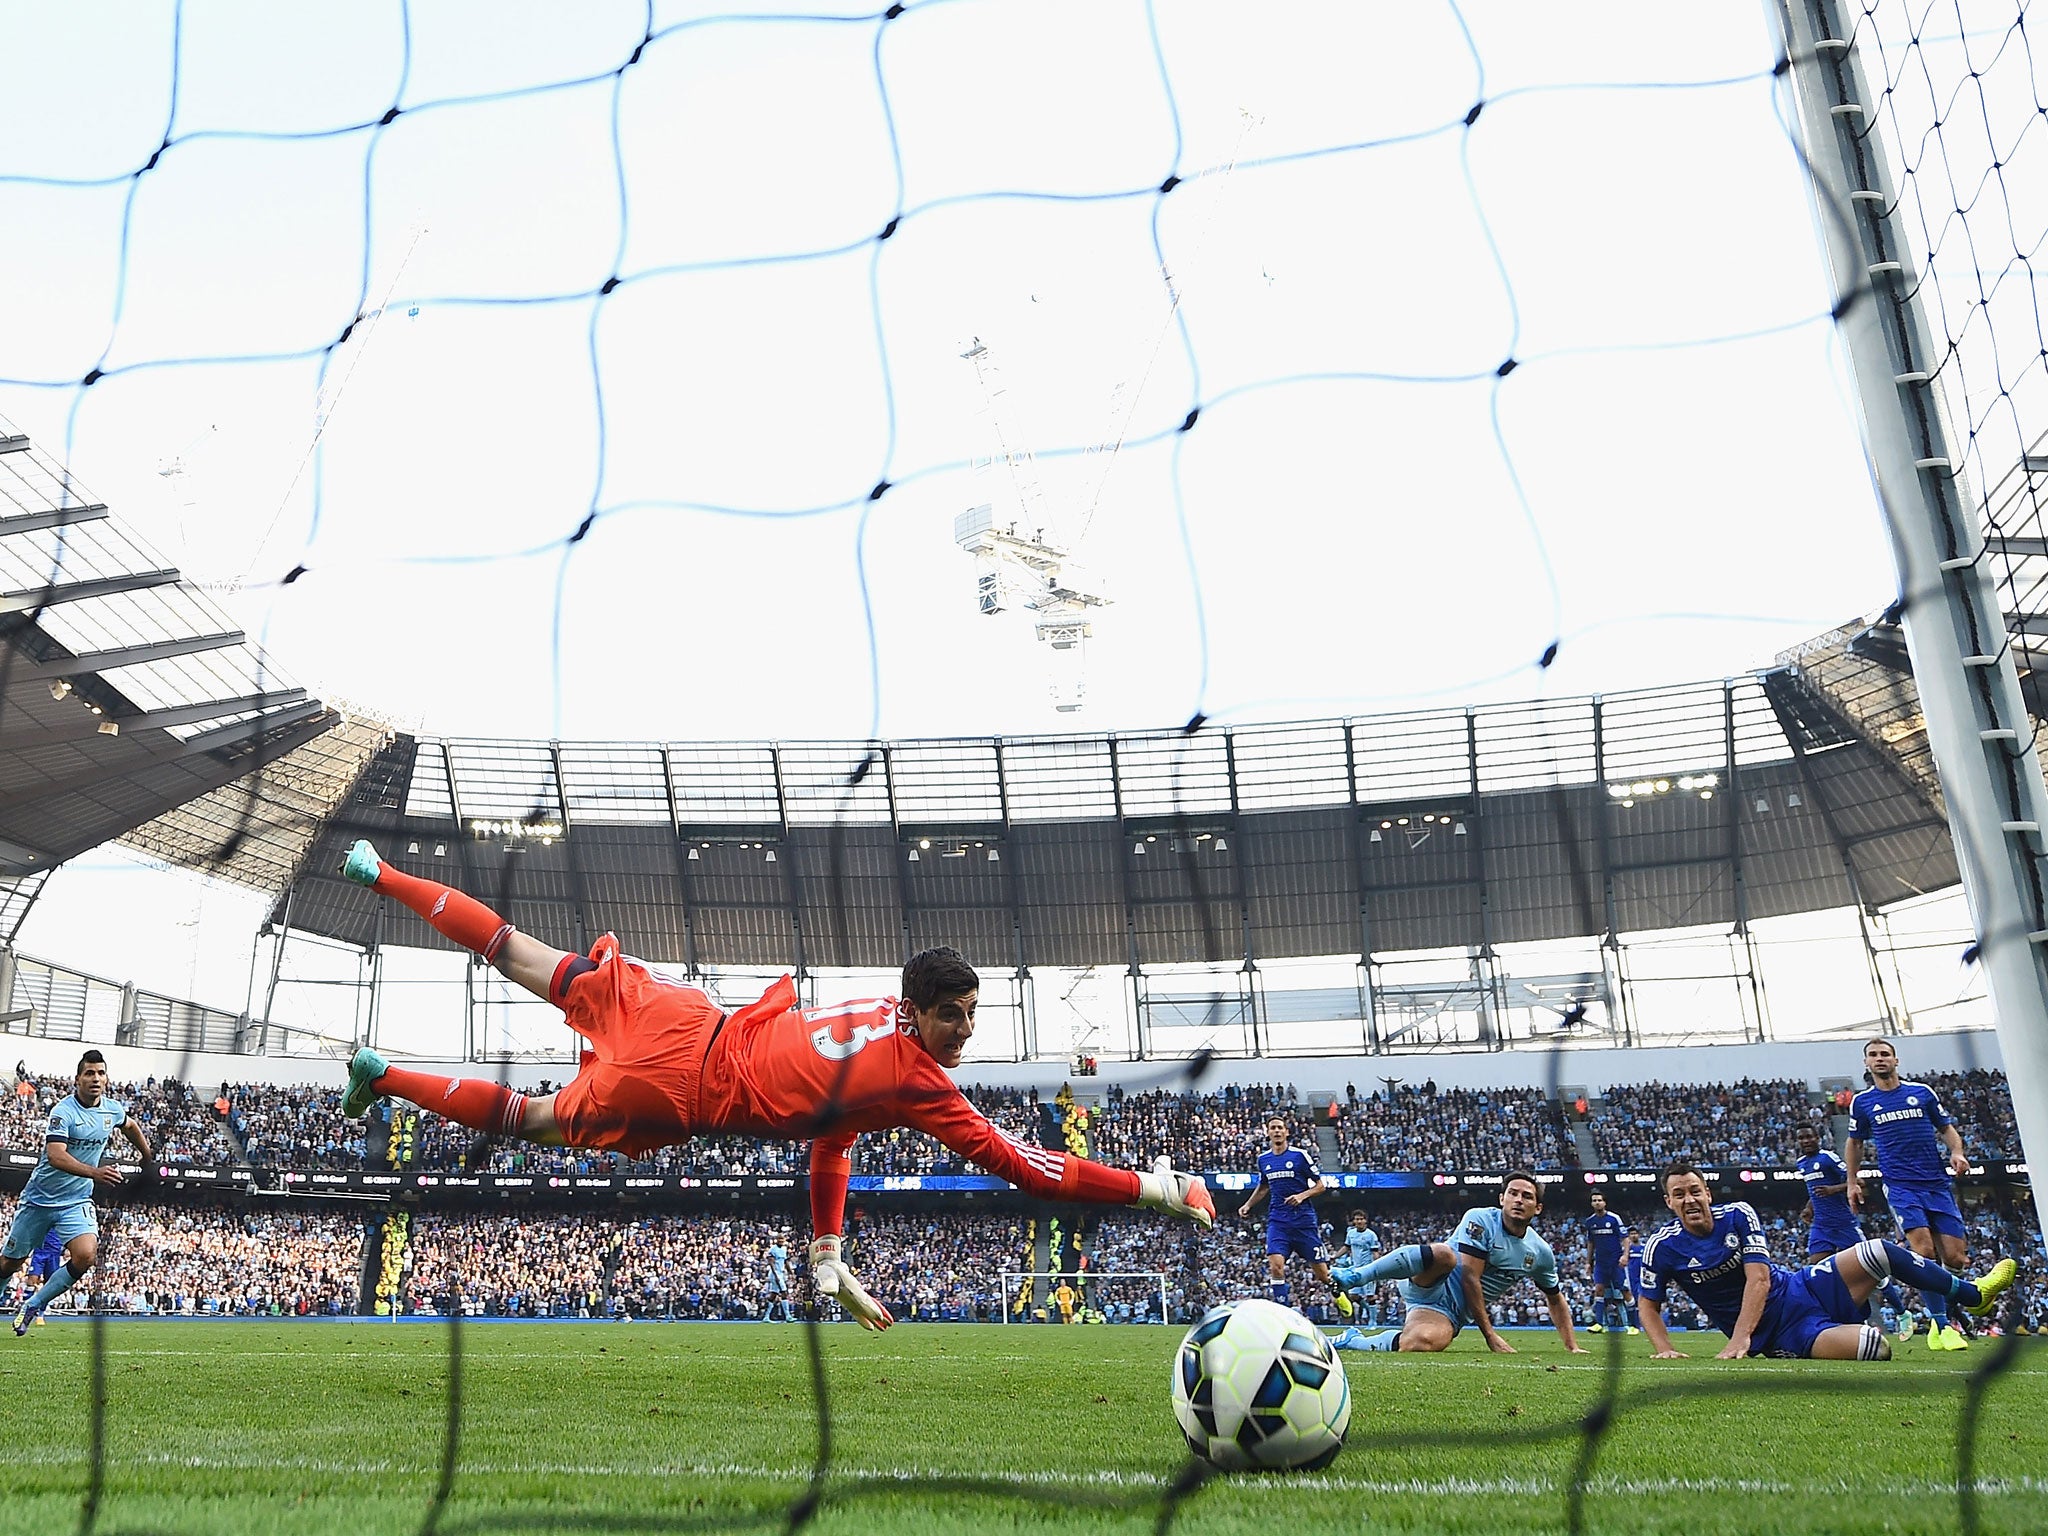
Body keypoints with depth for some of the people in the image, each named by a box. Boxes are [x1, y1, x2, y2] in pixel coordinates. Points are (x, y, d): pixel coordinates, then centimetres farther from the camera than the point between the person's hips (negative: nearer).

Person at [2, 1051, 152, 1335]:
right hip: (39, 1200, -3)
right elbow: (55, 1156, -33)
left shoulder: (113, 1110, -2)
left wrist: (147, 1157, 32)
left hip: (76, 1202, 3)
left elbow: (130, 1126, 23)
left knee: (86, 1256, -18)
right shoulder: (64, 1111, -20)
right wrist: (95, 1172, -46)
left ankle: (33, 1305, 1)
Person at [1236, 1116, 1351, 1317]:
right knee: (1275, 1265, -19)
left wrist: (1302, 1195, -16)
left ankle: (1339, 1292, 37)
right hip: (1277, 1219, 3)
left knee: (1320, 1270, 4)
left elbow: (1320, 1184, 0)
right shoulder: (1263, 1159, 8)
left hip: (1303, 1219, -3)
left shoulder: (1300, 1155, -5)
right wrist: (1248, 1205, 14)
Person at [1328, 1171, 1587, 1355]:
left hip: (1450, 1312, 3)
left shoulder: (1541, 1253, 8)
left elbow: (1556, 1300, 25)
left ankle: (1352, 1342, -8)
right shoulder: (1480, 1219, -9)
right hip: (1432, 1286, -3)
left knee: (1420, 1345, -34)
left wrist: (1573, 1347, 17)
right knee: (1444, 1253, -41)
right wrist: (1490, 1335, -17)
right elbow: (1470, 1278, -15)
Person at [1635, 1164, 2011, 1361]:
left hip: (1798, 1288, 4)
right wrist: (1665, 1350, -18)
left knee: (1879, 1251, -10)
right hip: (1779, 1334, -3)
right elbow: (1648, 1305, -1)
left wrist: (1739, 1338, -26)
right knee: (1876, 1348, -27)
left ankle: (1971, 1293, 13)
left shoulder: (1737, 1215, -7)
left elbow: (1759, 1278, -14)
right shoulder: (1662, 1247, -12)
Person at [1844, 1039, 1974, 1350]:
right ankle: (1941, 1325, -11)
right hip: (1901, 1187, -1)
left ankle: (1937, 1319, 20)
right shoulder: (1861, 1102, 9)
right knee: (1924, 1251, -19)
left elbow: (1946, 1128, 15)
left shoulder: (1922, 1092, 9)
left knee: (1955, 1258, -4)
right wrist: (1852, 1182, 14)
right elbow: (1854, 1143, 20)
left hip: (1937, 1184, 2)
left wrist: (1956, 1152, -5)